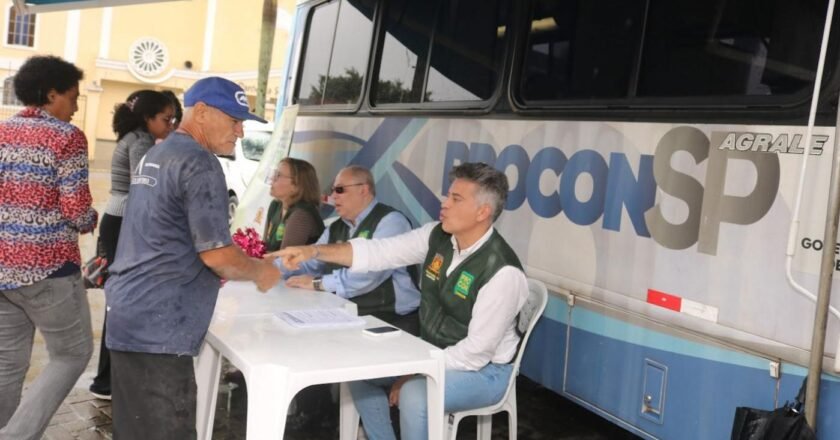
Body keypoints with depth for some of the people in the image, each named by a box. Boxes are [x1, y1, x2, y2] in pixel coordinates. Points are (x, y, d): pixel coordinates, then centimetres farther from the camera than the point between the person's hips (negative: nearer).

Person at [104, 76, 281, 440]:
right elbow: (216, 253, -18)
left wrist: (221, 271, 20)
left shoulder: (155, 155, 16)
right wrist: (259, 271, -1)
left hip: (130, 314, 10)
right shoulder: (200, 164, -14)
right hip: (158, 327, -10)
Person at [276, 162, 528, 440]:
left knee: (414, 395, -31)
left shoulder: (502, 272, -28)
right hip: (434, 356, 8)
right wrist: (314, 252, -16)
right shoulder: (437, 237, -7)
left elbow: (477, 351, -25)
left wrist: (414, 374, -21)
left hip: (483, 370, -8)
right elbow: (378, 252, -6)